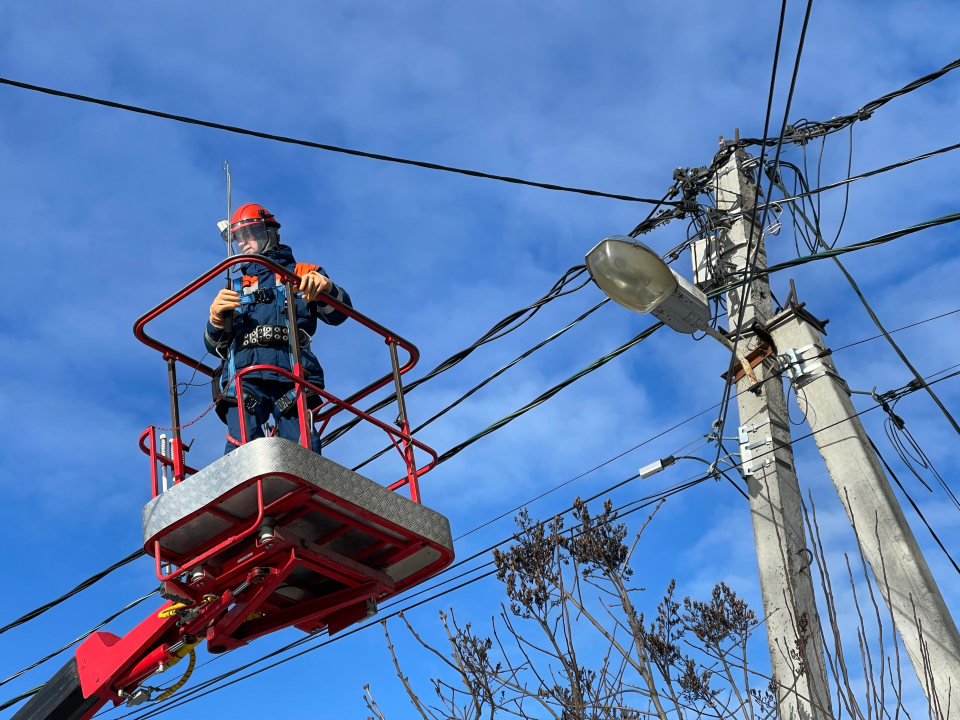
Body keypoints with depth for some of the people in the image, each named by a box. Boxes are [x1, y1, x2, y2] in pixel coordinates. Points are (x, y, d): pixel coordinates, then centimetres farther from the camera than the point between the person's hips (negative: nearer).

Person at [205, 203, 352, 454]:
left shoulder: (303, 274, 26)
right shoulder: (235, 288, 34)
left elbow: (337, 313, 8)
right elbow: (215, 347, 26)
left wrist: (327, 288, -16)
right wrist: (217, 319, 3)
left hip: (292, 372, -2)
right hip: (244, 373, 2)